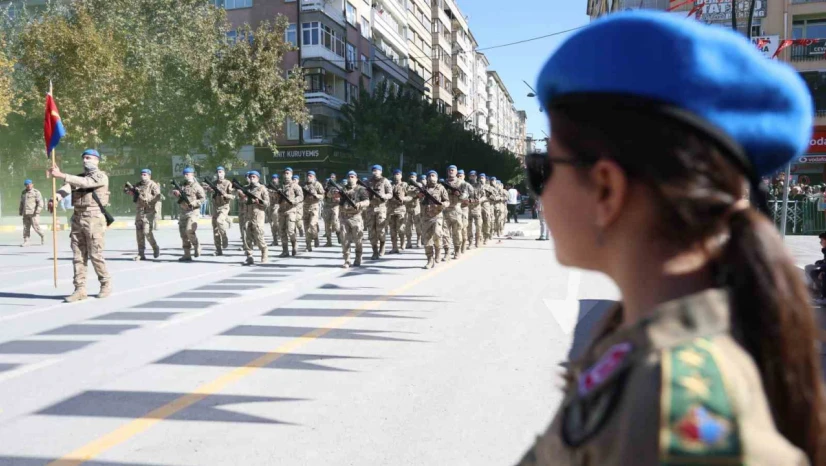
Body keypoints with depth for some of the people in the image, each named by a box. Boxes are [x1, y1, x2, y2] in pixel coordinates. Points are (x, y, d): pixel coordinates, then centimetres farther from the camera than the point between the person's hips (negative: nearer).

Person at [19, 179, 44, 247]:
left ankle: (42, 236, 18)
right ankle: (26, 241, 3)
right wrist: (20, 212, 21)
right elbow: (21, 203, 26)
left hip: (33, 213, -6)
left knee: (35, 226, -7)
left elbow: (40, 202, -8)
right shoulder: (23, 193, 18)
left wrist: (37, 211, -18)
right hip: (25, 213, 6)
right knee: (26, 227, 2)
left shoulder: (36, 192, -1)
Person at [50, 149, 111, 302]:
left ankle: (106, 284, 13)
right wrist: (55, 198, -23)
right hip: (77, 218, 6)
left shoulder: (101, 176, 0)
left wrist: (61, 175, -27)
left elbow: (85, 182, -20)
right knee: (78, 255, 3)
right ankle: (80, 289, 6)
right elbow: (67, 188, -2)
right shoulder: (78, 177, 19)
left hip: (94, 218, -6)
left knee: (95, 255, -4)